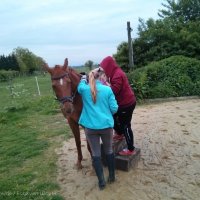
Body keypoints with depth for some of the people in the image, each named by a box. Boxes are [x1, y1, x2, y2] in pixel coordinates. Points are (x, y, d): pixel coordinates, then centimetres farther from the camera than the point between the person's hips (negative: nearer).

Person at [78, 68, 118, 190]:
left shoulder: (84, 89, -3)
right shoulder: (108, 90, -7)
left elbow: (80, 87, 23)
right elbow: (114, 109, -6)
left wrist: (83, 79, 39)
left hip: (90, 127, 1)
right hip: (106, 125, 0)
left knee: (96, 154, 12)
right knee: (109, 151, 19)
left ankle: (101, 181, 21)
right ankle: (112, 176, 34)